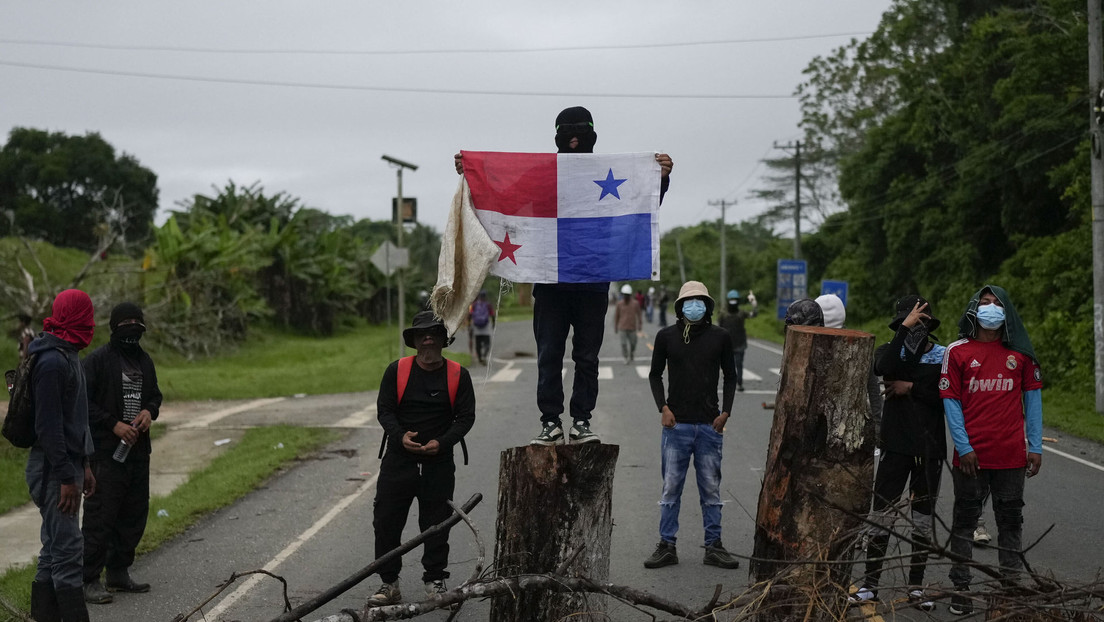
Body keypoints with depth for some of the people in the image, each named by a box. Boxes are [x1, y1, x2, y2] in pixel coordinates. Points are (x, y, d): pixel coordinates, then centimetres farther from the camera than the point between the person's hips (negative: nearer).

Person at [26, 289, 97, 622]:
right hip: (53, 469, -10)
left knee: (54, 550, 13)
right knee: (67, 549, -10)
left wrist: (83, 465, 20)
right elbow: (48, 426, -21)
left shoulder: (69, 357, 15)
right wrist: (66, 477, -21)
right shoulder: (52, 361, -17)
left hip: (67, 466, 10)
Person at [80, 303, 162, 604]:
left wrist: (150, 411, 1)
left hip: (138, 449, 8)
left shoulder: (144, 360, 13)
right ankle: (89, 580, -3)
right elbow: (83, 401, -11)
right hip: (106, 451, -8)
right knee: (100, 514, -8)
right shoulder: (98, 359, -9)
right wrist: (114, 425, -17)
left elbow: (154, 393, 24)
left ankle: (119, 572, 25)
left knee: (135, 512, 13)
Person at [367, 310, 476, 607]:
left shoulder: (458, 375, 0)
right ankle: (389, 584, 11)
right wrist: (400, 436, -17)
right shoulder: (397, 370, 1)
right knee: (386, 521, 1)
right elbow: (384, 409, 1)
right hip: (399, 459, 1)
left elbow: (466, 416, 1)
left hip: (439, 463, 0)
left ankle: (435, 580, 20)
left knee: (436, 524, 6)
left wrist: (442, 442, -14)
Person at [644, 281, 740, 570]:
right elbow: (655, 374, 10)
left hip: (710, 425, 1)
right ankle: (666, 546, 8)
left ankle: (714, 546, 12)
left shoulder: (719, 337, 4)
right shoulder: (666, 337, 3)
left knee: (711, 489, 5)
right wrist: (663, 407, -3)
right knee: (671, 488, 2)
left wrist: (725, 412, 2)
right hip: (676, 424, -1)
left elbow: (730, 376, 12)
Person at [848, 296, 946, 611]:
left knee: (923, 520, 8)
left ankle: (916, 587, 17)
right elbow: (885, 367, -22)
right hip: (896, 445, -1)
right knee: (882, 516, -2)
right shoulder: (889, 351, 4)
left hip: (930, 448, 1)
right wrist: (905, 326, -19)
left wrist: (911, 388, -12)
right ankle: (870, 584, 6)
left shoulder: (944, 356, 5)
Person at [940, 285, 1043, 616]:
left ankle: (1011, 585, 18)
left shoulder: (1020, 352, 5)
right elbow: (951, 401, -1)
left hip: (1011, 455, 1)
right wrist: (963, 447, -9)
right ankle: (960, 588, 14)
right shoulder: (957, 351, 1)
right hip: (970, 454, -1)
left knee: (1011, 520, 8)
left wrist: (1035, 447, 1)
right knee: (964, 520, 6)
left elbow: (1032, 398, 7)